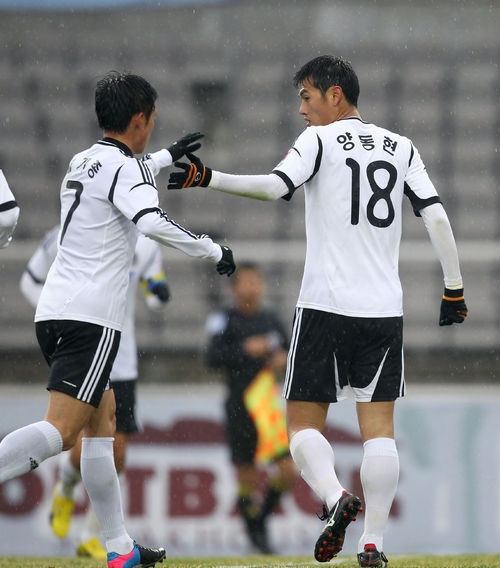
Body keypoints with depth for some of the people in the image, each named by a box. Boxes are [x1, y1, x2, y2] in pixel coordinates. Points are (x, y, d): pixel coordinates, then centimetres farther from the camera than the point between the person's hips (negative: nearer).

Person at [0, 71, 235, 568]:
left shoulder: (82, 162, 19)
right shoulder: (124, 168, -7)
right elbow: (153, 223, -23)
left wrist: (168, 156, 54)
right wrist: (214, 251, -10)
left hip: (53, 312, 9)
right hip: (91, 317, -9)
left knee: (102, 417, 16)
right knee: (62, 430, -16)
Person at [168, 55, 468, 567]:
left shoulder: (320, 140, -1)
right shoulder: (401, 148, 13)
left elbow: (275, 187, -17)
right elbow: (436, 218, 6)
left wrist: (208, 179, -16)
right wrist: (454, 289, 10)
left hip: (325, 306, -4)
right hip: (384, 308, 4)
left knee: (303, 423, 5)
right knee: (378, 428, 3)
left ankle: (334, 497, -21)